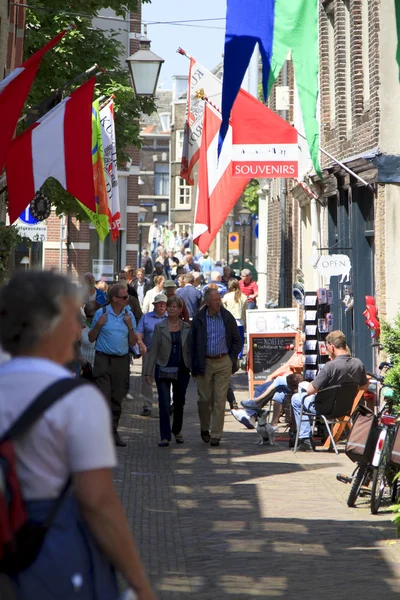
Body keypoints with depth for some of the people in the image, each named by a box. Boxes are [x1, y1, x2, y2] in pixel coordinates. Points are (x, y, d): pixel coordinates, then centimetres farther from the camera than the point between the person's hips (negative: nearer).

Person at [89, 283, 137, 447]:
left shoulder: (129, 315, 9)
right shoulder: (101, 313, 1)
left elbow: (133, 343, 9)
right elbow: (91, 338, 5)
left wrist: (130, 326, -5)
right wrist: (98, 324, -11)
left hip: (122, 360, 3)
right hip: (103, 359, -3)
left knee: (117, 399, 7)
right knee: (104, 397, -12)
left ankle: (113, 432, 15)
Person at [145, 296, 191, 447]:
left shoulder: (187, 328, 5)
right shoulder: (159, 327, 2)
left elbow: (190, 350, 7)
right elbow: (154, 350, 1)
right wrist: (149, 372, -3)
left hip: (182, 371, 2)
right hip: (163, 370, -2)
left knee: (179, 403, 12)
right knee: (164, 403, -9)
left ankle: (177, 431, 33)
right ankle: (165, 436, -7)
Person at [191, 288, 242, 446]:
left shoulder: (227, 318, 1)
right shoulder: (198, 319, -2)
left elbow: (237, 341, 10)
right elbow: (193, 344, 2)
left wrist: (232, 359, 2)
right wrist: (195, 367, -1)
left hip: (223, 363, 0)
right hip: (205, 363, 0)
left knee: (220, 400, -3)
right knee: (204, 399, 5)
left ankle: (216, 435, 2)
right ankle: (204, 428, 28)